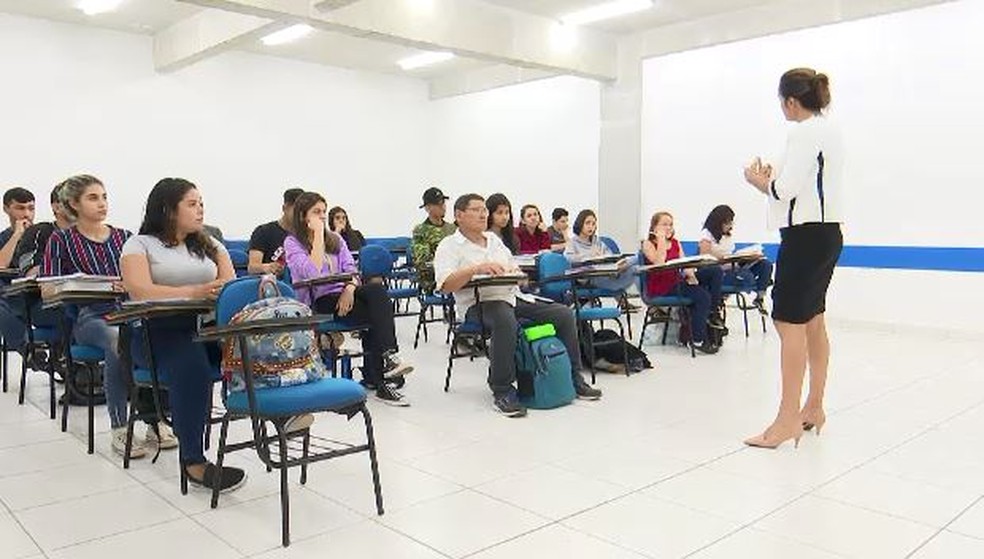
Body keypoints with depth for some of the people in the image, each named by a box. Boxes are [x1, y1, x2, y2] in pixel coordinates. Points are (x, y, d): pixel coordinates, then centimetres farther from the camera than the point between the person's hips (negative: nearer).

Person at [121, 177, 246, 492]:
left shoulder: (209, 244, 22)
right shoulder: (141, 244, 7)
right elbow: (140, 292, -12)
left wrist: (225, 292, -16)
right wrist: (195, 292, -24)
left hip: (207, 325, 5)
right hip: (157, 331, -4)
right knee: (191, 365, -37)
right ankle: (193, 461, -31)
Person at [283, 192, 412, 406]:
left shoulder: (335, 239, 21)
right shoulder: (292, 243, 4)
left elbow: (351, 268, 7)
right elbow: (312, 273, -15)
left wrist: (350, 288, -16)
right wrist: (318, 235, -10)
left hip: (344, 294, 5)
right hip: (318, 302, -5)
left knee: (377, 289, -29)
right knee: (376, 313, -28)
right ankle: (377, 379, -24)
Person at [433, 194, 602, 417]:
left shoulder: (494, 238, 23)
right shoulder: (449, 246, 2)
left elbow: (515, 269, 26)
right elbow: (446, 285, -13)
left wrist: (515, 272, 1)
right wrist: (476, 269, -26)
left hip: (514, 297, 7)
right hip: (480, 303, -7)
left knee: (564, 314, -7)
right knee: (505, 321, -40)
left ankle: (574, 378, 4)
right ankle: (502, 391, -28)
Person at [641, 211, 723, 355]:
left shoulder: (675, 243, 18)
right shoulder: (648, 244, -2)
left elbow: (684, 263, 7)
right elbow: (659, 263, -20)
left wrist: (690, 274, -15)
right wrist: (661, 239, -13)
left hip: (676, 281, 7)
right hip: (660, 288, -7)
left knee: (715, 271, -8)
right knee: (703, 296, -26)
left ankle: (710, 314, -2)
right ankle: (698, 339, -18)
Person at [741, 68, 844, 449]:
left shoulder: (804, 133, -14)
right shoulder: (830, 131, 18)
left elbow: (787, 189, -17)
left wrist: (761, 181, 1)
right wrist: (772, 181, 15)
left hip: (806, 235, -11)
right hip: (826, 232, 11)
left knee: (790, 324, -9)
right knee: (812, 322, 15)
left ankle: (788, 420, -6)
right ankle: (814, 408, 25)